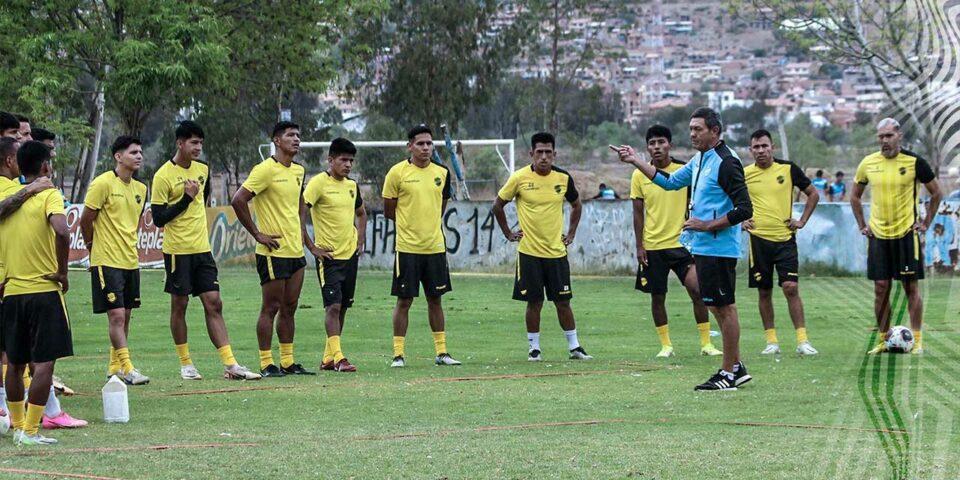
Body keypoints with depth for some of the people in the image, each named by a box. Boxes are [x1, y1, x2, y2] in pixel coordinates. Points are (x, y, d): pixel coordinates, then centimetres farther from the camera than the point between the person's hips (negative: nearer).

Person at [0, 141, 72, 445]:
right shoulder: (49, 195, -8)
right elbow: (62, 231, -25)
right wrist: (62, 272, -13)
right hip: (44, 291, -6)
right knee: (44, 363, -4)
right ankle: (30, 430, -9)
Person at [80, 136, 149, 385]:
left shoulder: (140, 188, 11)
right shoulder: (102, 183, -12)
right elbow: (86, 220, -7)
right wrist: (94, 247, 4)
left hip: (131, 261, 7)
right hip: (107, 262, -7)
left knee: (125, 315, 10)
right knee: (116, 315, -10)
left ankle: (114, 367, 20)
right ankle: (127, 369, -11)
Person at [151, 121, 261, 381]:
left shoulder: (203, 169, 9)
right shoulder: (163, 176, -11)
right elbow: (158, 218, -13)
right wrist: (186, 198, -17)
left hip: (202, 249, 6)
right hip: (177, 250, -6)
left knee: (214, 304, 1)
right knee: (179, 306, 3)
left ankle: (230, 364, -3)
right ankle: (185, 364, 13)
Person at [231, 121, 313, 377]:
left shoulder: (298, 171, 13)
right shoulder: (266, 170, -13)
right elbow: (238, 200, -18)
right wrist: (257, 234, -15)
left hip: (295, 250, 8)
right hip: (273, 251, -8)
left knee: (289, 307, 10)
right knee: (271, 307, -3)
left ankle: (288, 362, 15)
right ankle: (266, 364, 1)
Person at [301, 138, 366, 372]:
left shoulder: (352, 185, 11)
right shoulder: (319, 183, -10)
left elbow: (361, 213, 28)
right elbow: (299, 213, -16)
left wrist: (360, 241, 15)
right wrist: (311, 247, -15)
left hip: (350, 255, 7)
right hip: (329, 256, -7)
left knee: (342, 307, 8)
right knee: (333, 306, -13)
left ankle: (328, 358, 15)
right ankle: (338, 357, -16)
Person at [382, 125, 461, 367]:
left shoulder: (442, 173, 7)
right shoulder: (397, 172, -5)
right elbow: (389, 212, 1)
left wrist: (429, 223, 12)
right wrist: (409, 223, 6)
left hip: (435, 246, 4)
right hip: (407, 247, -4)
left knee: (435, 299, 9)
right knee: (404, 300, -1)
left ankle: (441, 351, 16)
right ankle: (398, 354, 4)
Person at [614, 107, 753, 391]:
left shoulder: (726, 163, -15)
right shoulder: (699, 160, 14)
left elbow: (744, 209, -19)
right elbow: (670, 182, 25)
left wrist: (708, 225, -20)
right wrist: (636, 162, 19)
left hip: (719, 248, -10)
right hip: (703, 248, 10)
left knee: (724, 307, -4)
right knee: (717, 307, 13)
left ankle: (729, 374, 0)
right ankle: (736, 367, 20)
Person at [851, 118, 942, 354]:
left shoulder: (914, 162, -7)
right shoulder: (868, 163, 2)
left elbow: (936, 193, 4)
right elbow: (855, 196, 17)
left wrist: (926, 223, 1)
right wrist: (862, 226, 10)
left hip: (906, 234, -3)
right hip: (878, 236, 3)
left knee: (911, 286, -1)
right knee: (881, 288, 3)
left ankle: (916, 340, 4)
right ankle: (883, 339, 11)